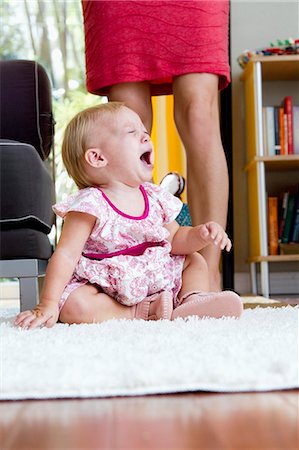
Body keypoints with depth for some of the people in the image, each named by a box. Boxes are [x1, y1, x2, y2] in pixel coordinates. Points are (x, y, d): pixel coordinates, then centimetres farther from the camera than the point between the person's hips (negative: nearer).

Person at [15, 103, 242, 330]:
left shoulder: (155, 198, -1)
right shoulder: (90, 205, -20)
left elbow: (175, 239, 12)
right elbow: (66, 255, -23)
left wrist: (200, 234, -10)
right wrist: (48, 304, -29)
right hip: (104, 289, -6)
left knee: (195, 260, 10)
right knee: (73, 306, -35)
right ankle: (143, 312, -23)